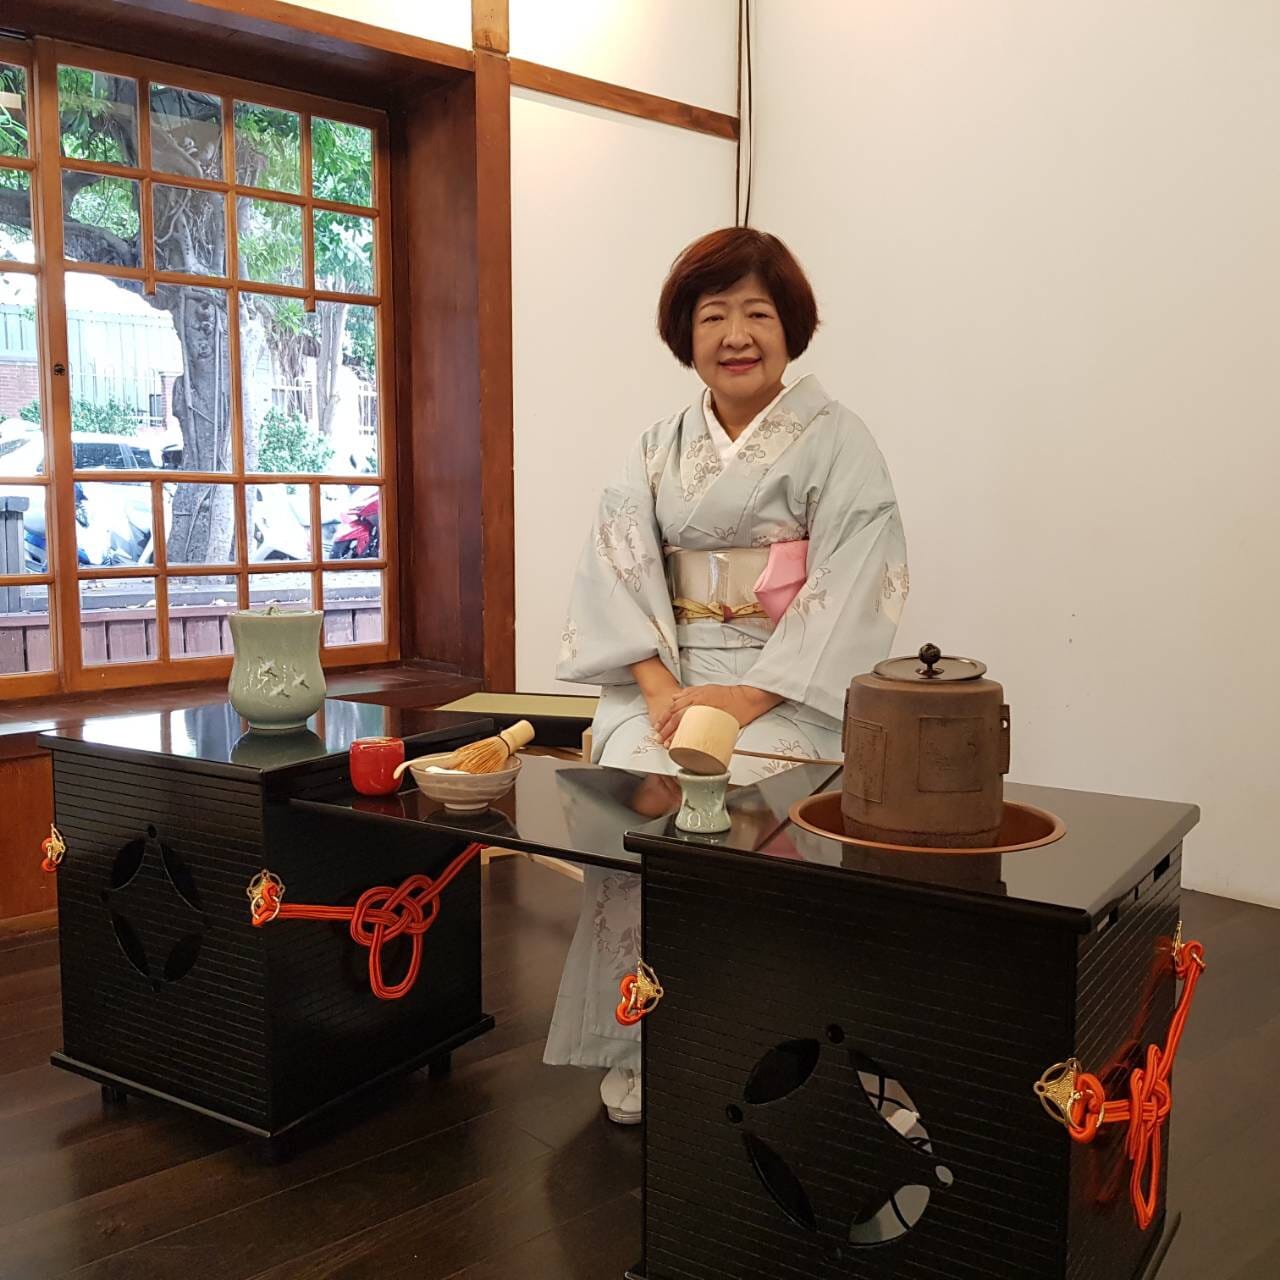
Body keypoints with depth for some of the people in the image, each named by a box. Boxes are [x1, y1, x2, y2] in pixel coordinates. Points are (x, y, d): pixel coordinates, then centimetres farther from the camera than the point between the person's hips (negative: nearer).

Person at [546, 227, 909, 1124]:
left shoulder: (835, 439, 0)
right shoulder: (661, 447, 13)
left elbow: (850, 589, -10)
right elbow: (620, 569, 2)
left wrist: (747, 697, -20)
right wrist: (660, 687, -15)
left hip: (787, 687, -3)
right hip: (670, 676, 3)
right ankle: (640, 1050, -8)